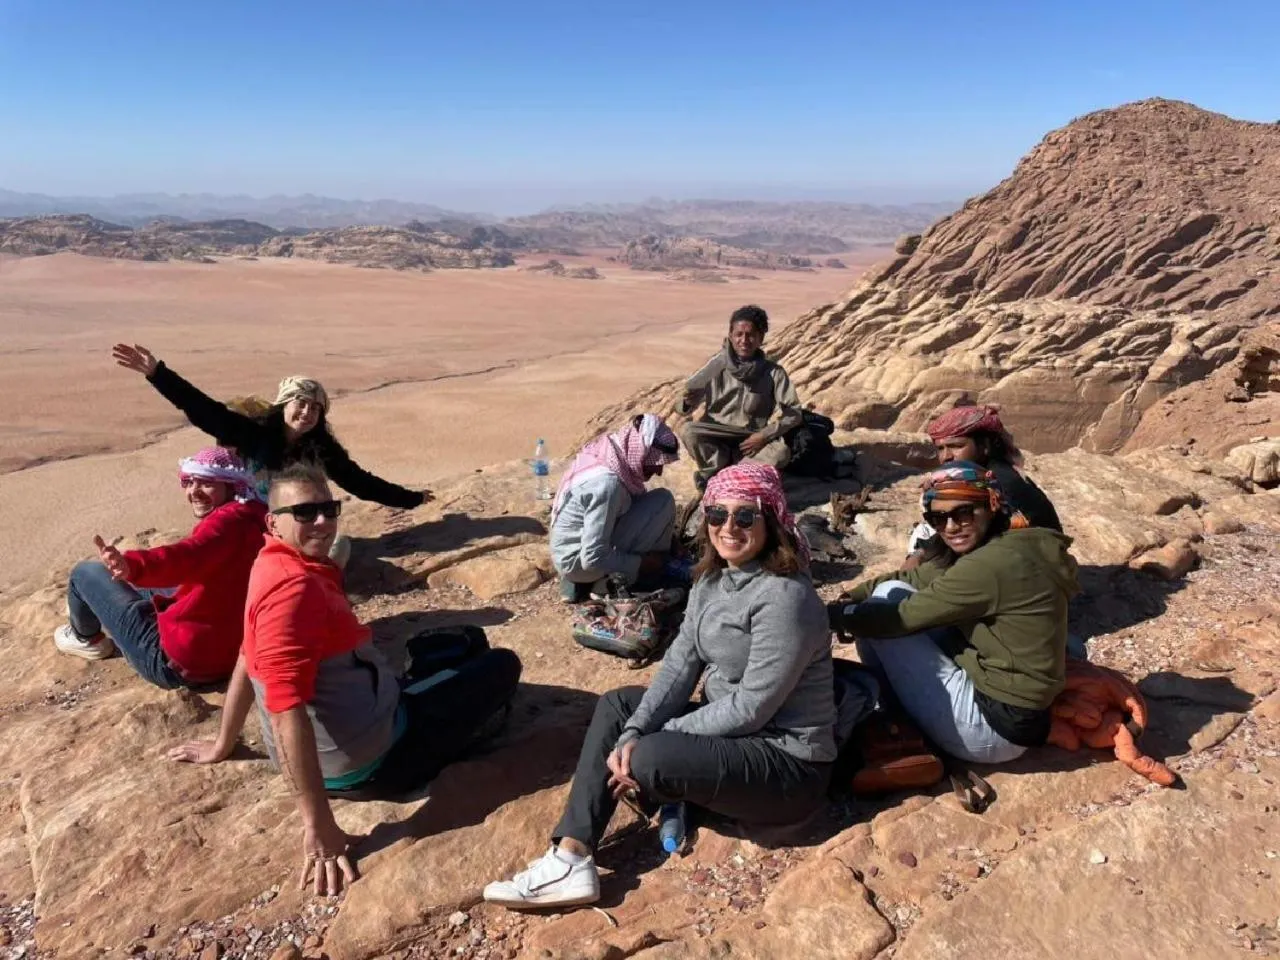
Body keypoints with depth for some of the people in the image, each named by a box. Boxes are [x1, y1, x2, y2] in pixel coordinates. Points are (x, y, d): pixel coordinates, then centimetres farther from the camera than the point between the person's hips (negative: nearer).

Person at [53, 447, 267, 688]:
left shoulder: (230, 522, -23)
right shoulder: (251, 520, 3)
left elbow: (187, 556, -43)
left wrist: (131, 565, -58)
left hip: (176, 662, -9)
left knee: (86, 572, 6)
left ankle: (86, 638, 34)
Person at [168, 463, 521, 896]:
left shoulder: (279, 565, 3)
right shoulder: (293, 585, -27)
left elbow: (248, 662, 14)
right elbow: (286, 711, -31)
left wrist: (223, 746, 26)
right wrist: (318, 827, -31)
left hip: (338, 753, 10)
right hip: (367, 762, -10)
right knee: (501, 666, 5)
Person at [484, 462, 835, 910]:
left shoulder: (784, 597, -23)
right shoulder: (712, 579, 4)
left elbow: (752, 707, -24)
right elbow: (680, 663, -1)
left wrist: (651, 741, -18)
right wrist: (633, 733, -16)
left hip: (787, 763, -9)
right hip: (726, 727, 9)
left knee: (651, 759, -27)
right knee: (616, 706, 4)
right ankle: (569, 857, -6)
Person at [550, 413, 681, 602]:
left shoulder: (611, 452, -4)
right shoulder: (606, 484, -30)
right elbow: (593, 558, -27)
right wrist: (641, 564, -15)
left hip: (569, 551, 9)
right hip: (579, 562, -9)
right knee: (663, 501, -13)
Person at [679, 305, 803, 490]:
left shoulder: (773, 372, -7)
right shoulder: (717, 365, -6)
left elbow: (794, 413, -5)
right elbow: (687, 409, -5)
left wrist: (764, 435, -17)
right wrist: (689, 402, -29)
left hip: (751, 441, 0)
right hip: (716, 438, 0)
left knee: (781, 453, -29)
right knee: (690, 431, -30)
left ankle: (718, 473, -16)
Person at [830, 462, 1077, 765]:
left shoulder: (992, 564, -24)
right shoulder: (1005, 547, 6)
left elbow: (901, 616, -18)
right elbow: (912, 579, 11)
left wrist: (834, 614, -5)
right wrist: (852, 598, -1)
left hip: (994, 724, -10)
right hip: (1014, 710, 10)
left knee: (890, 601, -7)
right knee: (896, 594, 10)